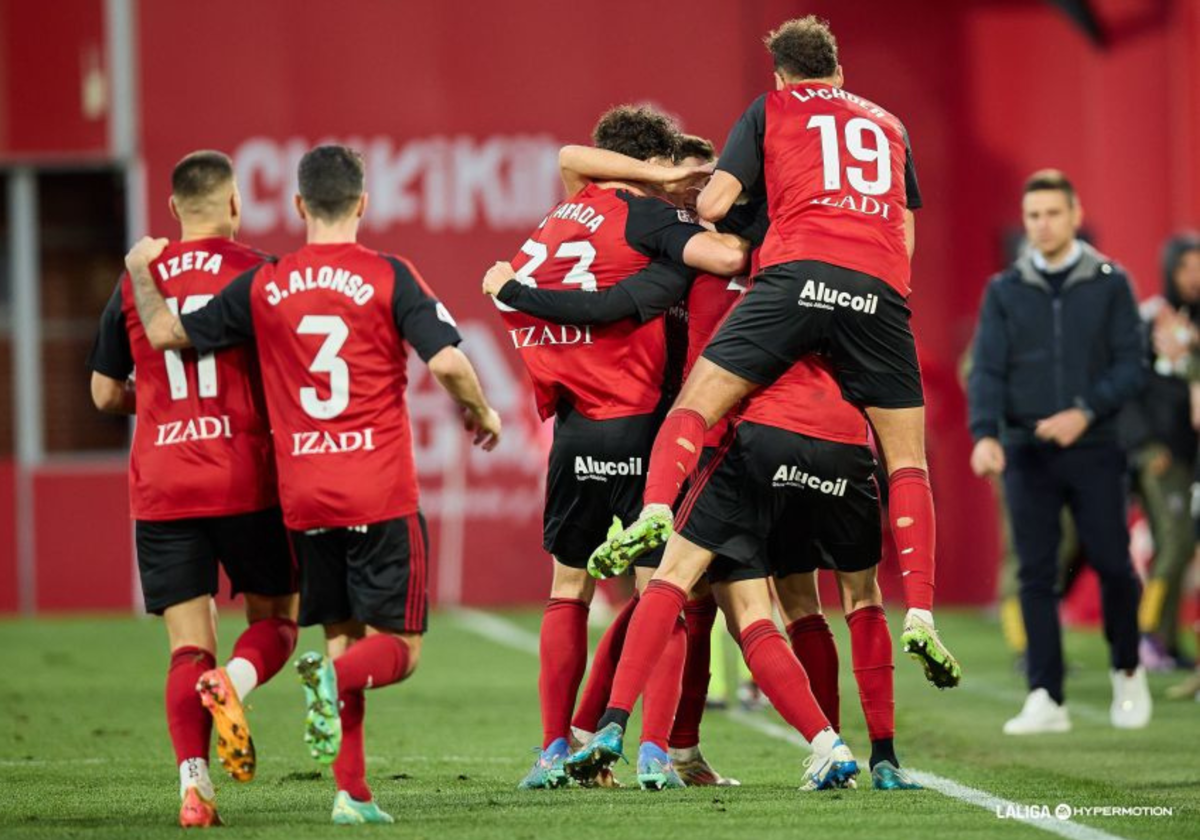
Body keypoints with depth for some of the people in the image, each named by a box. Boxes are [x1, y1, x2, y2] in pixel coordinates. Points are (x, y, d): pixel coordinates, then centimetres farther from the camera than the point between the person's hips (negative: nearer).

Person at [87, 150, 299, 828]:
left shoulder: (135, 282, 7)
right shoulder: (257, 272, -2)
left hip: (160, 488, 2)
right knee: (275, 618, 12)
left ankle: (193, 782, -15)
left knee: (188, 647, 4)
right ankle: (233, 681, -21)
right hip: (246, 483, -2)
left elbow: (106, 393, 14)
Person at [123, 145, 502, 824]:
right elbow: (447, 361, -12)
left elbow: (167, 334, 9)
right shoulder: (388, 277, -5)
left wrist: (142, 272, 28)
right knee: (398, 649, 3)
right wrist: (482, 415, 8)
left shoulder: (263, 286, 4)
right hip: (382, 494, -3)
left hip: (304, 499, 4)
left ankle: (353, 791, 4)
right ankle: (334, 678, -29)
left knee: (342, 636, 14)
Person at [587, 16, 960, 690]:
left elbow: (711, 205, 11)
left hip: (800, 273, -3)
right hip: (882, 289, 3)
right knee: (907, 457, 7)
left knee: (698, 400, -1)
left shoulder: (770, 111, 20)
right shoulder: (889, 125, 31)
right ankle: (921, 616, -3)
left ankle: (656, 513, -28)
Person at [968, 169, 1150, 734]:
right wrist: (985, 434, -18)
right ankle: (1046, 700, -1)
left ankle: (1127, 671, 23)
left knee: (1112, 564, -2)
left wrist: (1085, 412, -17)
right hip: (1026, 453, 1)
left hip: (1093, 450, -1)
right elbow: (987, 370, -1)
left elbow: (1131, 366, -2)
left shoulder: (1110, 284, 3)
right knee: (1036, 575, -2)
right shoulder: (1004, 291, 7)